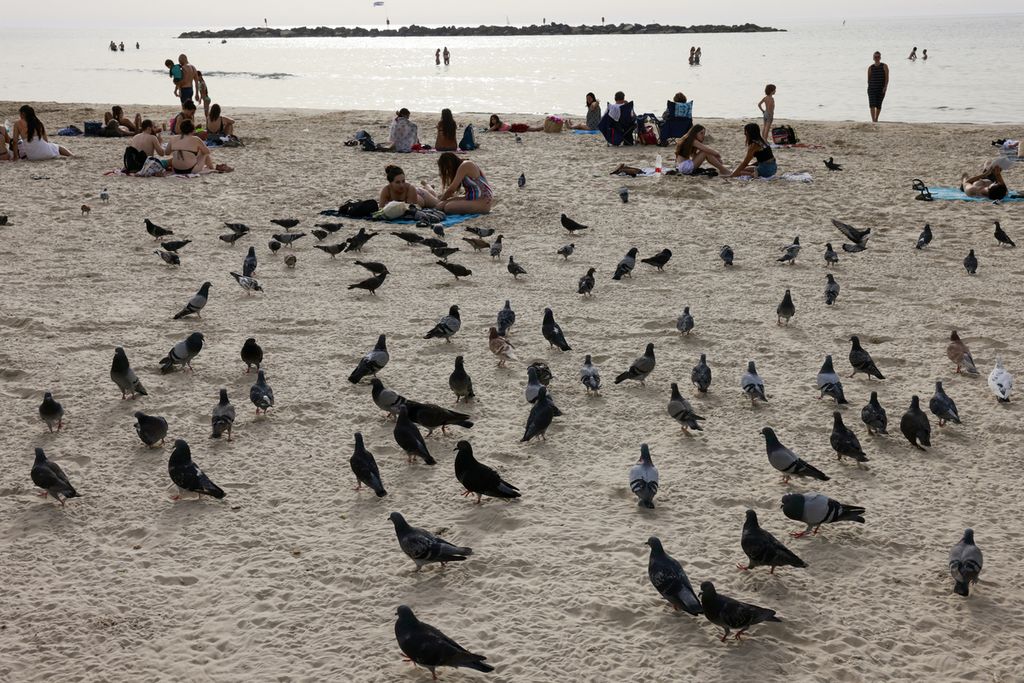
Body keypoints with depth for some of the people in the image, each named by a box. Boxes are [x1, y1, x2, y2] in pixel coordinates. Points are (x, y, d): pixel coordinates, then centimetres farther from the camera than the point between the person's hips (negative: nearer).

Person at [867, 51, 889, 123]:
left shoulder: (884, 66, -2)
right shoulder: (870, 68, 4)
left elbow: (887, 77, -7)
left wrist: (885, 86, -17)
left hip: (881, 89, 0)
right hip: (872, 88, 0)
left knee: (878, 105, 10)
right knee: (872, 104, -15)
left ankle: (876, 119, 28)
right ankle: (873, 120, -21)